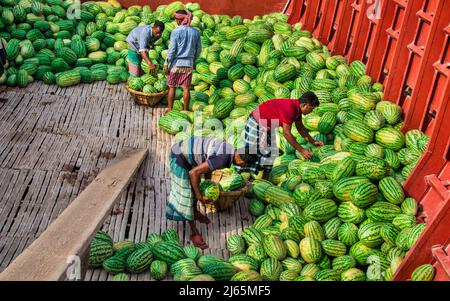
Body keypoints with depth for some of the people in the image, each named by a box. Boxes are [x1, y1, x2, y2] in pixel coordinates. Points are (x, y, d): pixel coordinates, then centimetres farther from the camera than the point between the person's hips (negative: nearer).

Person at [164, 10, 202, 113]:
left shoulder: (176, 32, -13)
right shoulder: (195, 32, 0)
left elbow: (172, 50, -13)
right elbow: (198, 49, 7)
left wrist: (166, 64, -5)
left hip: (176, 63, -3)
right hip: (189, 63, 4)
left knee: (172, 87, 8)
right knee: (186, 88, 9)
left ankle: (170, 109, 16)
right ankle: (185, 110, 17)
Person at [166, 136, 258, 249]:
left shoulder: (228, 148, -1)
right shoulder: (222, 160, -28)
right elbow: (193, 173, -26)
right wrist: (199, 196, -15)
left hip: (183, 149, 9)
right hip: (179, 158, -9)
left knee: (195, 186, 24)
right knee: (186, 194, 0)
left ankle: (195, 212, 48)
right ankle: (194, 232, 12)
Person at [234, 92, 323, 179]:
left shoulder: (297, 107, -2)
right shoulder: (289, 108, -31)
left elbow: (300, 127, 12)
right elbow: (286, 133, -31)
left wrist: (313, 142, 7)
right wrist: (301, 150, -26)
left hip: (267, 126, 10)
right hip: (255, 123, -10)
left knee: (271, 152, 10)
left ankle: (265, 180, 16)